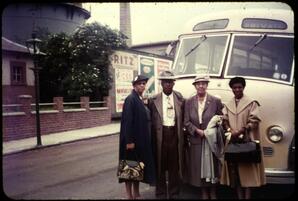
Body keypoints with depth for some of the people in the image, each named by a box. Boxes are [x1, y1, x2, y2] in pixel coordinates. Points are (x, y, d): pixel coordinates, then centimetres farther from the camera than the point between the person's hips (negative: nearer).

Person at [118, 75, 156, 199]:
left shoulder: (140, 99, 11)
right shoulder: (130, 99, -15)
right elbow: (127, 121, -20)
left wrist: (144, 139, 14)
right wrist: (129, 141, -23)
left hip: (141, 139, 9)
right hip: (133, 139, -9)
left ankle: (136, 193, 26)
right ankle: (130, 195, 13)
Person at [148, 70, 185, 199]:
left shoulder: (180, 99, 4)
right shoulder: (153, 100, 2)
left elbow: (183, 119, 5)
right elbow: (150, 120, 3)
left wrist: (181, 134, -2)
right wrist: (153, 137, -2)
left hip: (175, 135, 1)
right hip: (160, 136, 0)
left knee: (174, 167, 9)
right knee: (160, 167, 9)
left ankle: (174, 194, 24)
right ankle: (161, 194, 23)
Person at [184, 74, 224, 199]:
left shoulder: (216, 101, -1)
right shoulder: (189, 102, 4)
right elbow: (186, 122, 1)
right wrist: (197, 131, -12)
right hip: (196, 140, 2)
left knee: (212, 166, 6)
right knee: (199, 167, 7)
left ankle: (213, 194, 20)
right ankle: (204, 194, 20)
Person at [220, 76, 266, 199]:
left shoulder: (251, 103, 0)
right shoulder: (228, 105, 13)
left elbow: (254, 121, -7)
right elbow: (225, 121, 9)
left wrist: (240, 131, -15)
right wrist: (230, 131, -10)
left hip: (247, 141, -4)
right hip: (232, 141, 4)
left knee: (247, 169, -2)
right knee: (234, 170, 3)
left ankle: (247, 196, 5)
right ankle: (240, 196, 11)